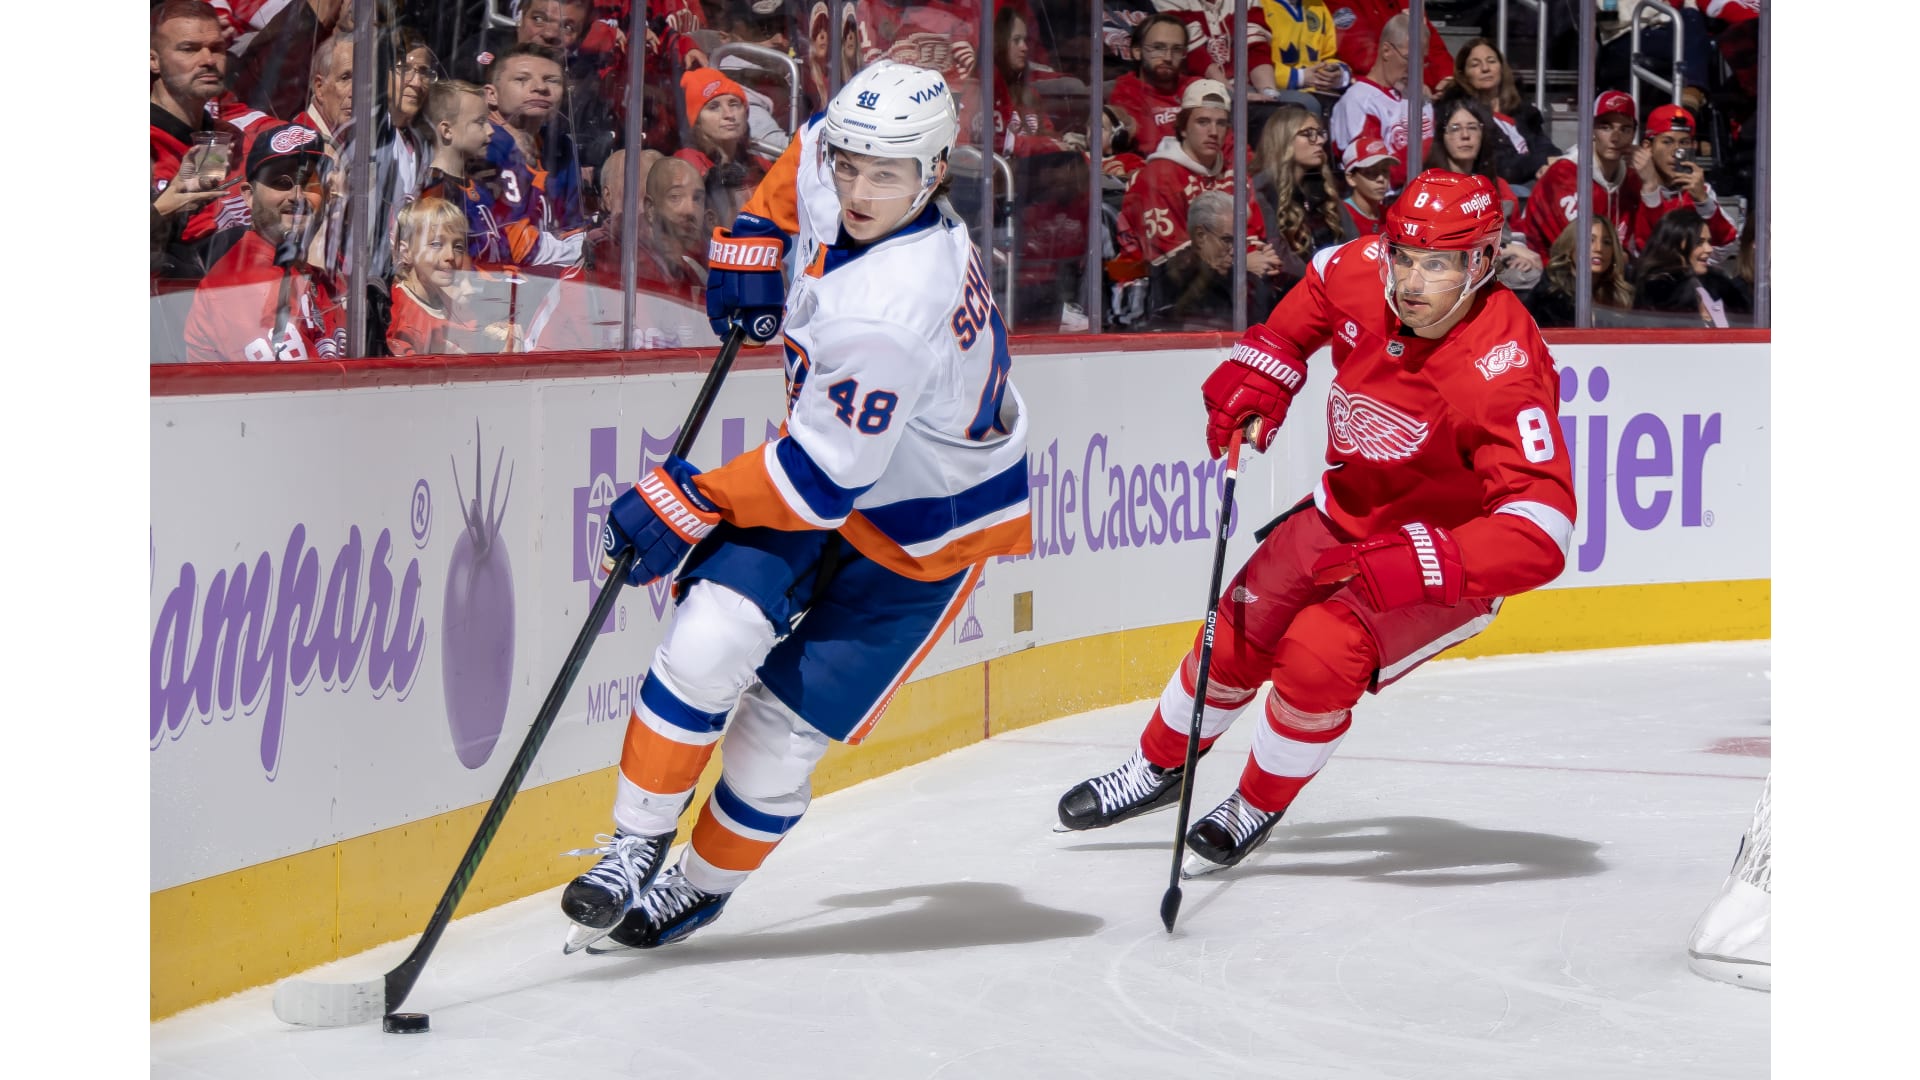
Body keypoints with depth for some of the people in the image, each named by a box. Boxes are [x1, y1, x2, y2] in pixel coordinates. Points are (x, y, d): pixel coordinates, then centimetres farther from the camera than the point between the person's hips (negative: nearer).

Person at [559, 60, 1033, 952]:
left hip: (925, 532, -7)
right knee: (710, 639, -15)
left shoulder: (889, 313, -36)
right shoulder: (829, 181, -12)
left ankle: (701, 886, 20)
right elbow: (805, 155, 15)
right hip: (830, 455, 7)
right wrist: (754, 237, 0)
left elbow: (826, 478, -32)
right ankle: (634, 849, -2)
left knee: (783, 724, -5)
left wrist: (692, 503, -24)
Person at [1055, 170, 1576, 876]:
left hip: (1451, 554, -6)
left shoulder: (1501, 376, -35)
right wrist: (1259, 376, -3)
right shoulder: (1360, 272, -18)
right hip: (1349, 511, 6)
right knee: (1237, 636, 7)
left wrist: (1413, 565, -46)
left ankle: (1259, 807, 4)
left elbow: (1540, 534, -40)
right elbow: (1305, 310, 10)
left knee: (1319, 655, -23)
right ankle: (1159, 767, 35)